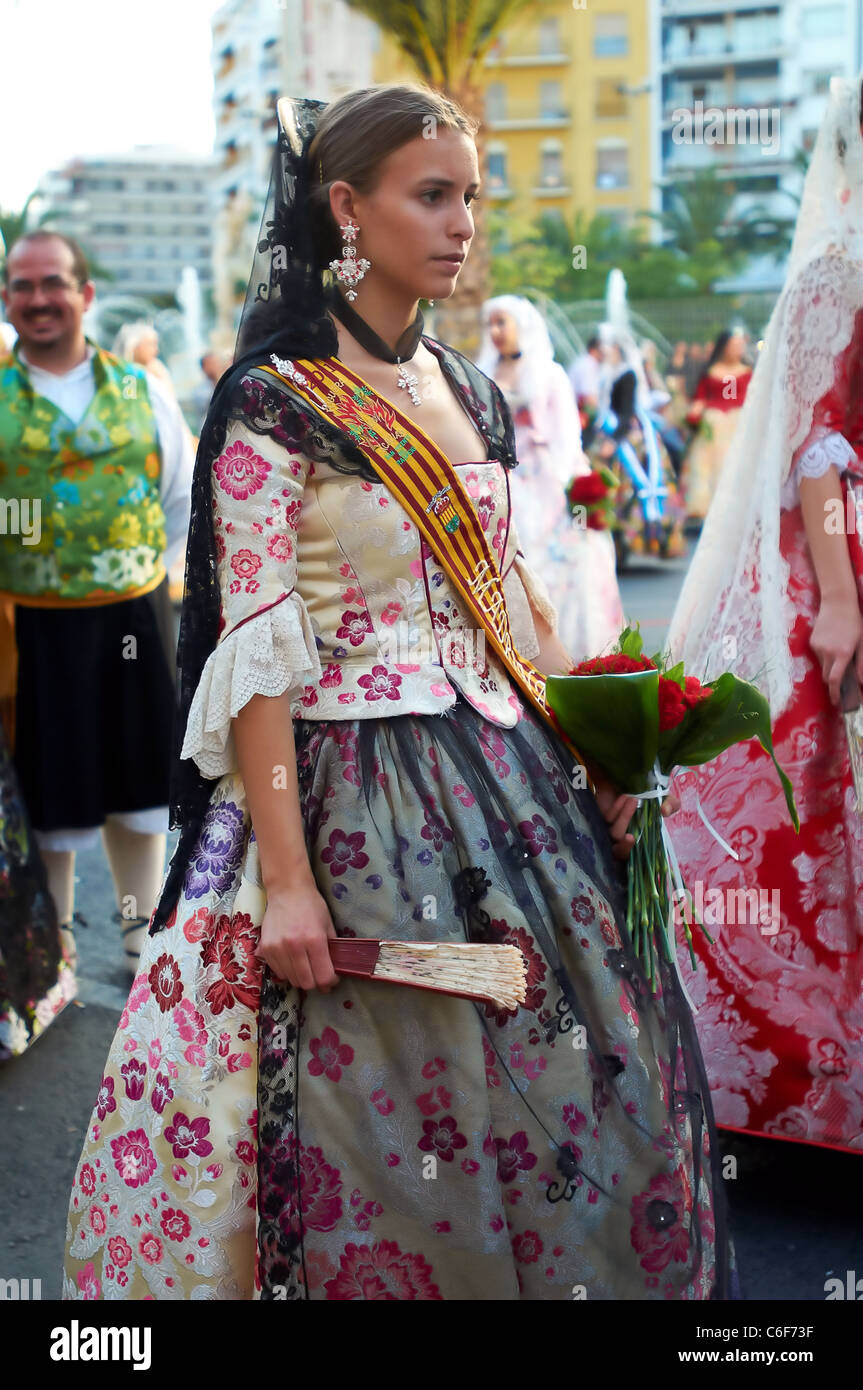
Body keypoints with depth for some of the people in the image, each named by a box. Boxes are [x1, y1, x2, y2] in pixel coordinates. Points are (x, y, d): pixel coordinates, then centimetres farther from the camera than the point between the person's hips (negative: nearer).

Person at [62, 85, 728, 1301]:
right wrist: (285, 878, -19)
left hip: (506, 783, 7)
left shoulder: (468, 395, 11)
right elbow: (258, 655, -14)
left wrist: (585, 752, 11)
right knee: (388, 1098, 4)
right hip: (361, 795, -6)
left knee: (553, 1079, 13)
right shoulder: (276, 404, -9)